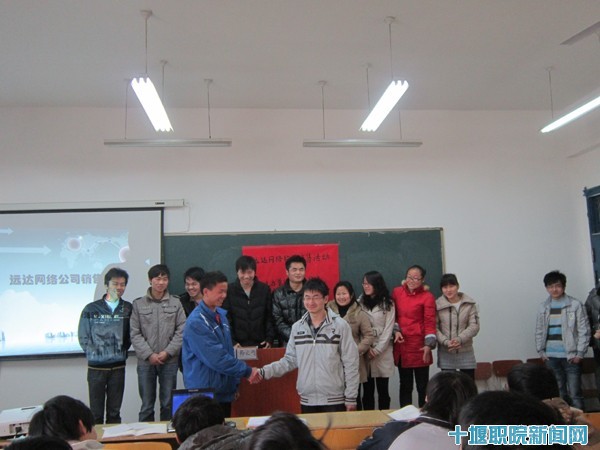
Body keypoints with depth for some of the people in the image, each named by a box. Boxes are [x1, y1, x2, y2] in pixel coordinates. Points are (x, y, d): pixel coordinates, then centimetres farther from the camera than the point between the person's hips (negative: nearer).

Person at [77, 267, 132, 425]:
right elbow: (83, 337, 0)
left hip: (118, 367, 2)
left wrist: (122, 350, -1)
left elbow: (131, 335, 10)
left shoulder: (128, 309, 4)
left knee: (114, 412, 9)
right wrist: (95, 353, -7)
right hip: (96, 367, -1)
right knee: (96, 413, 5)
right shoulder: (91, 309, -1)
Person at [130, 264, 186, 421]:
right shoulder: (138, 304, 2)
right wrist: (149, 355, -10)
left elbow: (181, 331, 0)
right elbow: (135, 334, -2)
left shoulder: (176, 303, 4)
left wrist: (168, 352, -9)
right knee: (146, 405, 7)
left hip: (169, 361, 0)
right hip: (146, 361, 0)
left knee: (168, 404, 8)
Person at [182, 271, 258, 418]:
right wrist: (247, 371, -18)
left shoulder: (221, 314, 8)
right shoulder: (196, 322, -20)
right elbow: (217, 358, -25)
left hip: (224, 391, 8)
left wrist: (235, 383, 16)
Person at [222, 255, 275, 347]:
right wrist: (232, 342, -11)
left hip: (260, 344, 1)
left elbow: (269, 317, 5)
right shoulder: (229, 290, -1)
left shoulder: (264, 289, 4)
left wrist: (269, 339, -4)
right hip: (238, 346, -1)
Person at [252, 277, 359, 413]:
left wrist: (351, 398, -6)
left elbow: (350, 364, -5)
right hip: (307, 400, 4)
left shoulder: (340, 325, -7)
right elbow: (290, 360, 8)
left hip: (334, 400, -3)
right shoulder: (297, 327, 5)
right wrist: (264, 371, -4)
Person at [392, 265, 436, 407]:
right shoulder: (397, 292, 5)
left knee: (422, 385, 5)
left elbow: (430, 322, -9)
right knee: (405, 385, 13)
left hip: (419, 348, -3)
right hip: (401, 346, 4)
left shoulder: (427, 297, -7)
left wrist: (429, 345, -17)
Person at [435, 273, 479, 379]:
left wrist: (459, 339, -17)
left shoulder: (470, 304, -2)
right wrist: (446, 342, -18)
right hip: (446, 353, -1)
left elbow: (474, 326, -4)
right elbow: (434, 328, -4)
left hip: (466, 352, 1)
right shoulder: (437, 305, -6)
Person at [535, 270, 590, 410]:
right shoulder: (543, 307, 8)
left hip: (570, 357, -3)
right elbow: (539, 332, 12)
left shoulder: (575, 305, -3)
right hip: (551, 357, 3)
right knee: (558, 393, 11)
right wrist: (541, 351, 5)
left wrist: (580, 353, -8)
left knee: (575, 394, -1)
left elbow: (584, 331, -4)